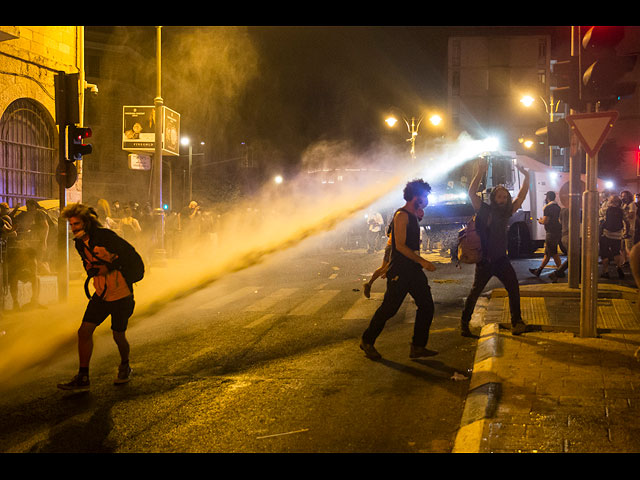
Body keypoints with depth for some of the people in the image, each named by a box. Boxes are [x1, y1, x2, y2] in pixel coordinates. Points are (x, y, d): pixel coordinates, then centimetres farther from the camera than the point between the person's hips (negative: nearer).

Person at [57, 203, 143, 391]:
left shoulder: (105, 236, -19)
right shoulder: (79, 243, 4)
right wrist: (92, 270, -3)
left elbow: (130, 253, -14)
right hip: (100, 293, 6)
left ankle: (125, 367, 35)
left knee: (118, 336, 6)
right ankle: (83, 378, 2)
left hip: (120, 294, -6)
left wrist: (108, 267, -19)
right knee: (84, 331, -5)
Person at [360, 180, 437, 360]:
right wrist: (422, 261, -22)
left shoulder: (413, 216, 15)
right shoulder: (401, 216, -14)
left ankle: (418, 347, 10)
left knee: (426, 306, 4)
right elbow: (400, 246, -21)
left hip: (413, 269, 9)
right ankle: (367, 342, 14)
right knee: (389, 308, -2)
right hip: (399, 271, -9)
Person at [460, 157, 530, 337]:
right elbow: (472, 192, -17)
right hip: (484, 259, -4)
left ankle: (516, 322, -2)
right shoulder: (484, 210, -4)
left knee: (513, 287, -7)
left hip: (501, 259, 4)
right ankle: (464, 322, 13)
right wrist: (481, 171, -22)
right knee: (475, 292, 0)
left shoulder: (506, 212, 9)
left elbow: (521, 196, 11)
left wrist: (526, 177, 1)